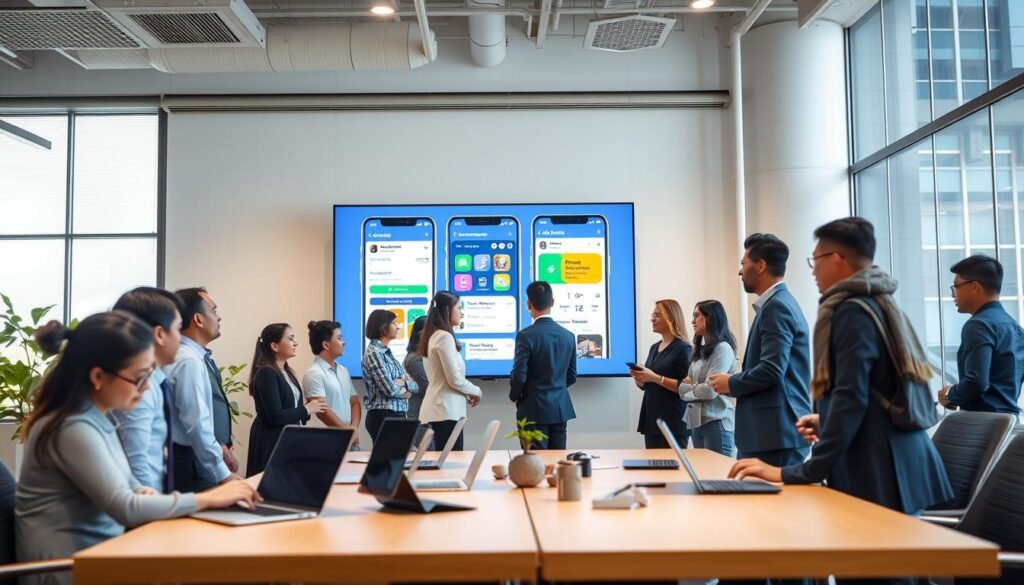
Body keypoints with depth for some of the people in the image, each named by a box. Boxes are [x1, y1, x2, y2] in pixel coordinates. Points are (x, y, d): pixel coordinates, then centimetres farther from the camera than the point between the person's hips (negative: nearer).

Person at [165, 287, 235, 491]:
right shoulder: (189, 360, -20)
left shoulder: (198, 357, 8)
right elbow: (197, 425, -24)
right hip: (192, 465, -9)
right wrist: (223, 474, -22)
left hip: (203, 460, 9)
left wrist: (219, 446, 8)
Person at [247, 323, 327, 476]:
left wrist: (310, 409, 0)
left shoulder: (286, 372, 12)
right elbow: (275, 417, -22)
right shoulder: (266, 373, -16)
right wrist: (306, 409, -12)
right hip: (272, 442, -9)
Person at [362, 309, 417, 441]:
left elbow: (415, 385, 11)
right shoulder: (374, 352, -11)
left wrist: (402, 383, -9)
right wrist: (405, 390, 0)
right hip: (383, 417, -9)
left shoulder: (388, 352, 15)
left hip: (397, 415, 9)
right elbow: (390, 389, -20)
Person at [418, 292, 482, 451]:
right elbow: (455, 380, -15)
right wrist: (476, 391, 2)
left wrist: (466, 395, 11)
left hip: (436, 409, 9)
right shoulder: (445, 337, -13)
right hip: (446, 411, -9)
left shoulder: (432, 336, 14)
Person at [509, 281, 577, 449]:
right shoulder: (568, 335, 3)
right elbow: (571, 377, 10)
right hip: (561, 409, 5)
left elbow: (519, 375, -15)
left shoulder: (526, 336, -14)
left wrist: (514, 396, 4)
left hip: (535, 411, -5)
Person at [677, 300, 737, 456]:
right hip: (696, 421, 8)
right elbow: (687, 383, 14)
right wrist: (686, 385, -8)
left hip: (716, 422, -8)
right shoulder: (700, 350, 17)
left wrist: (687, 390, 0)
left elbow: (710, 390, -17)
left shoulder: (723, 348, -10)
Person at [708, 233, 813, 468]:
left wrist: (731, 383, -7)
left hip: (776, 432, -10)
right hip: (777, 429, 10)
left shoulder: (777, 307, -13)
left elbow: (771, 370, -22)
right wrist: (737, 382, 10)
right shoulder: (778, 304, 17)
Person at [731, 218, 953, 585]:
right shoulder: (881, 304, 16)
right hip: (896, 465, 10)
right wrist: (828, 423, 25)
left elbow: (850, 398, -23)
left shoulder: (853, 311, -14)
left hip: (876, 474, -10)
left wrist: (800, 473, -24)